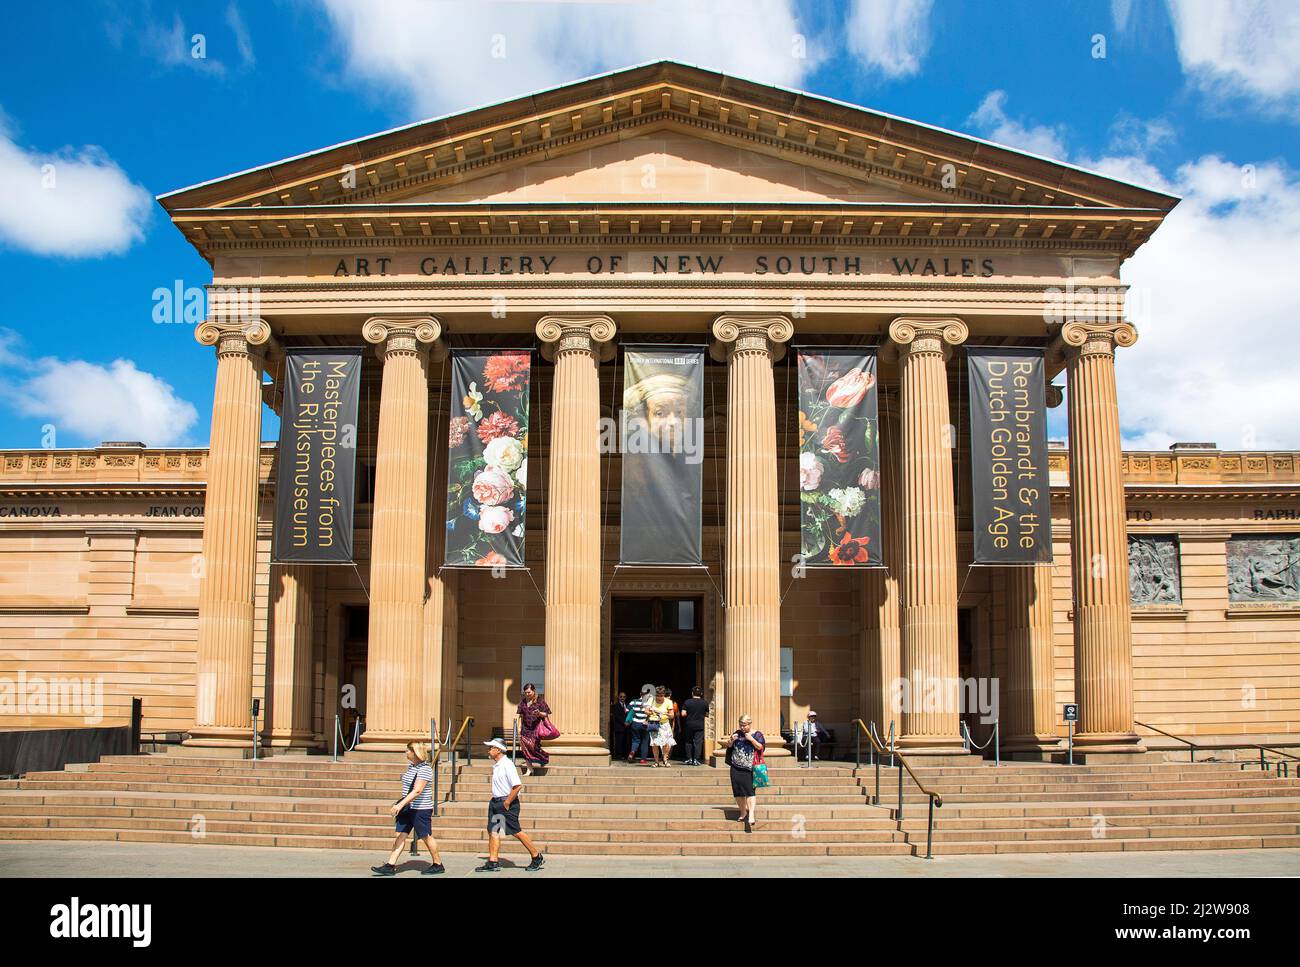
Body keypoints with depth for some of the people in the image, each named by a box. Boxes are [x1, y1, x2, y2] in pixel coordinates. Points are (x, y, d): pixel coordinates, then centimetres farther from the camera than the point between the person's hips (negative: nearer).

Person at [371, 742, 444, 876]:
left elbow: (417, 791, -27)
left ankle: (438, 865, 17)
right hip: (407, 808, 8)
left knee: (426, 837, 3)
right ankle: (390, 866, -1)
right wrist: (401, 805, 24)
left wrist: (401, 804, -33)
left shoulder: (425, 769, -18)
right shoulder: (411, 767, 11)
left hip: (421, 809, -8)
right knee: (400, 835, 1)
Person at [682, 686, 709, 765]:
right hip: (700, 725, -1)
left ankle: (689, 759, 14)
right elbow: (707, 715, 4)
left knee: (689, 742, 14)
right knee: (698, 742, 1)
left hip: (689, 724, 1)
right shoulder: (705, 703, -1)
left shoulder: (687, 702, -2)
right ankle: (696, 760, -4)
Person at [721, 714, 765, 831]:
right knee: (738, 791, 7)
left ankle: (751, 815, -17)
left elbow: (760, 747, -9)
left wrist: (751, 739, -20)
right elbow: (728, 745, 15)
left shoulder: (757, 734, 2)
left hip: (749, 768, -4)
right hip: (736, 767, 4)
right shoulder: (737, 733, 12)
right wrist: (731, 740, -6)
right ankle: (743, 812, 24)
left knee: (749, 791, -13)